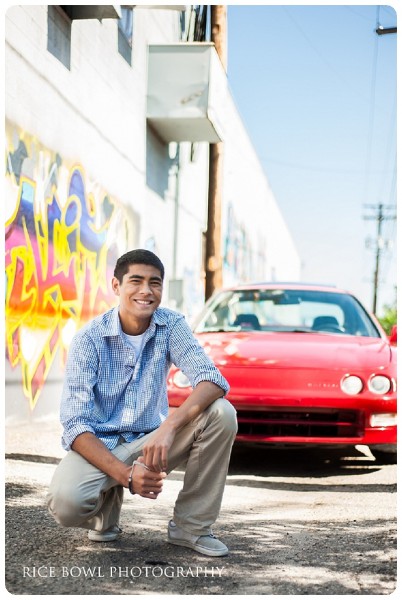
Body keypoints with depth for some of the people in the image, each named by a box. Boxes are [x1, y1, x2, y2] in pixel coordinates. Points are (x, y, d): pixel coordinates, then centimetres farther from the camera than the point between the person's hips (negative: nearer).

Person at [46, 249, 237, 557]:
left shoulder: (171, 325, -6)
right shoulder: (89, 339, -13)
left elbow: (213, 381, -20)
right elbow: (76, 424, -18)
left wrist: (169, 427, -39)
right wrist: (126, 475, -33)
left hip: (150, 441, 3)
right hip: (98, 446, -3)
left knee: (221, 414, -22)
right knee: (65, 502, -35)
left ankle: (191, 527, -8)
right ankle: (108, 504, 5)